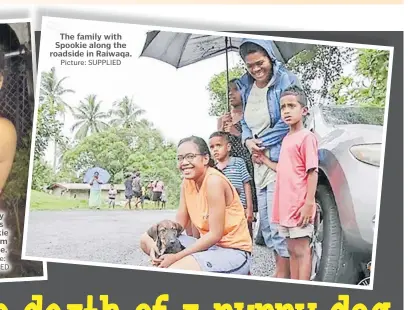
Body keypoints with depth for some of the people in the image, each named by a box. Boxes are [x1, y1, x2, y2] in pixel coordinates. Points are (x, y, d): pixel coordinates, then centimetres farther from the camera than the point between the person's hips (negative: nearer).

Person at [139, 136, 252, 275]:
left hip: (233, 251, -9)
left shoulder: (213, 180, -20)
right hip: (209, 245, 9)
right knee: (147, 240, 2)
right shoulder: (187, 182, 3)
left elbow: (215, 234, -20)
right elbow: (179, 223, 4)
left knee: (174, 271, -31)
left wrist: (176, 257, -19)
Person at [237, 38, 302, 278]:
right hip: (259, 162, 8)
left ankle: (283, 272, 1)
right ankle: (281, 268, 23)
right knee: (266, 223, 11)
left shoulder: (286, 80, -8)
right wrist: (248, 141, -1)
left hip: (280, 160, -7)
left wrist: (262, 143, -7)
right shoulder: (246, 87, 12)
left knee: (278, 220, -9)